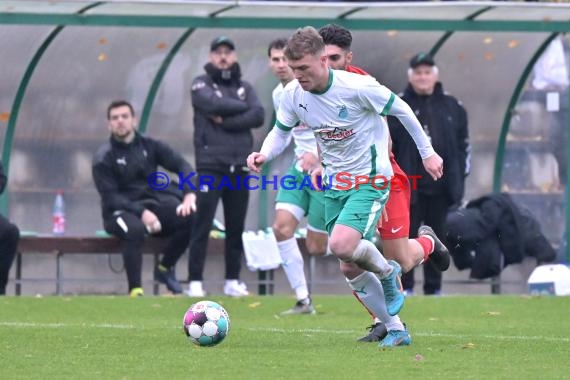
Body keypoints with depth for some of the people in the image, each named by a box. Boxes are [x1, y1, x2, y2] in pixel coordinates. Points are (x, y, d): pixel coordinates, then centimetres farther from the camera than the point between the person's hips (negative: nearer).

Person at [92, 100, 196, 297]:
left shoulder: (149, 146, 8)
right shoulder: (103, 158, -3)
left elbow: (182, 166, -1)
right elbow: (110, 197, -10)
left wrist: (189, 195, -21)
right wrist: (141, 213, -26)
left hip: (152, 204, 4)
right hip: (120, 212, -4)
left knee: (189, 218, -24)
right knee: (135, 229, -40)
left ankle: (165, 268, -2)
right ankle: (135, 289, -33)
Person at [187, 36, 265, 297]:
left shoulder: (244, 88, 15)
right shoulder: (202, 85, 6)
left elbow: (258, 117, -2)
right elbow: (215, 104, -16)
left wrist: (225, 121, -11)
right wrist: (242, 107, -3)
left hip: (239, 167, 4)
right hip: (210, 167, -4)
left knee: (236, 227, 6)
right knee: (203, 225, -7)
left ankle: (232, 281, 13)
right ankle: (195, 282, -6)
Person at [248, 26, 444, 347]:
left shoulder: (357, 87, -21)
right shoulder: (293, 94, -5)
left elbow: (401, 110, -7)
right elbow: (281, 131, 11)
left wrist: (427, 153, 2)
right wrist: (264, 154, -11)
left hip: (370, 180, -6)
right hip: (335, 185, 6)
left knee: (341, 245, -27)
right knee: (350, 269, 4)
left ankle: (389, 272, 4)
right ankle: (395, 329, 19)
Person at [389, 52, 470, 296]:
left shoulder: (452, 107, 9)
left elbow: (463, 143, 13)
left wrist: (460, 176, 6)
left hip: (441, 186, 3)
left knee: (437, 237, 7)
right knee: (407, 236, -1)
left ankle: (434, 288, 14)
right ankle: (405, 287, 5)